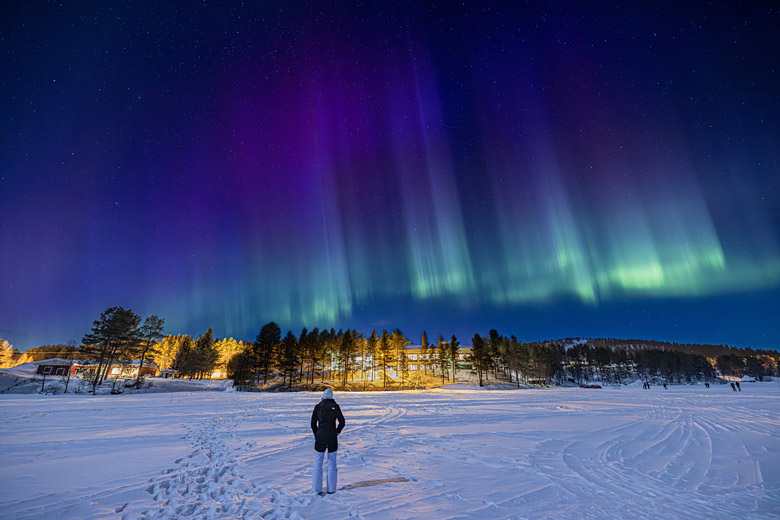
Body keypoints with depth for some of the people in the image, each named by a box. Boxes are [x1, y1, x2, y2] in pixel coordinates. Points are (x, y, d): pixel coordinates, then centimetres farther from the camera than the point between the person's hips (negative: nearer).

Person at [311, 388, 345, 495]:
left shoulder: (318, 407, -2)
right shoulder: (335, 406, -4)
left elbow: (313, 424, 1)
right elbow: (342, 422, -2)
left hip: (320, 437, 0)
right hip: (332, 438, 0)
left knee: (318, 463, 11)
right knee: (332, 463, 10)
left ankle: (317, 489, 12)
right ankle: (331, 489, 14)